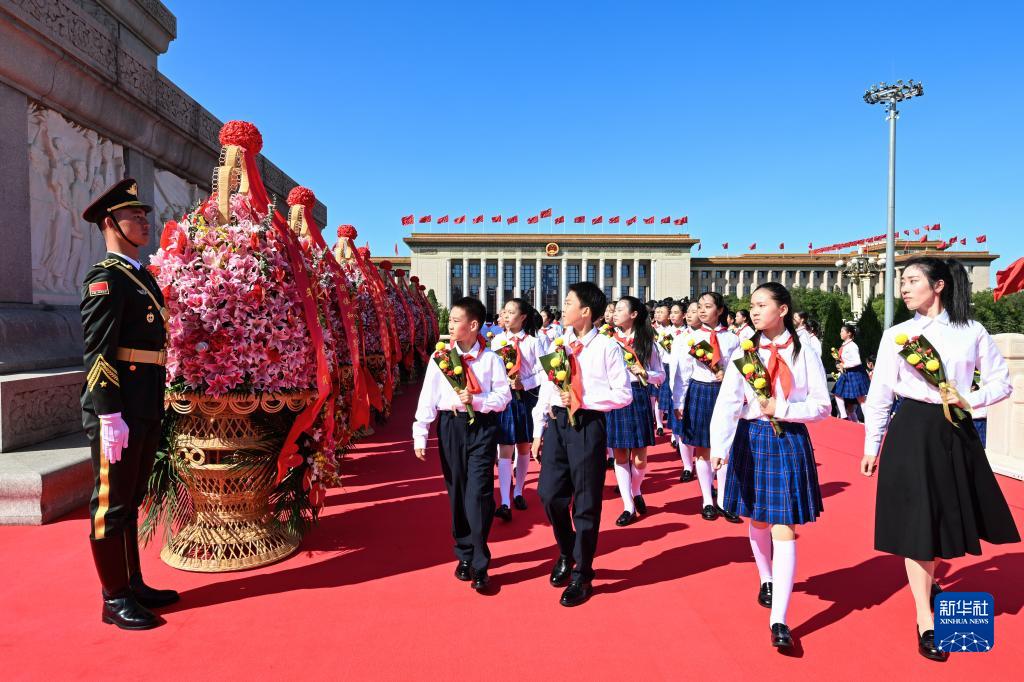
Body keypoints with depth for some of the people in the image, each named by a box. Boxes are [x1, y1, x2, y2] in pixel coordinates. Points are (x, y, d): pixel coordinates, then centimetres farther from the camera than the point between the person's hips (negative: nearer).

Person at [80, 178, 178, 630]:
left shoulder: (142, 277, 17)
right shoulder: (105, 278, -10)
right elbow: (97, 352, -17)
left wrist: (154, 408, 17)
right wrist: (110, 417, -21)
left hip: (145, 410, 9)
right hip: (118, 411, -9)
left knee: (130, 501, 16)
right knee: (111, 503, 2)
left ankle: (134, 585, 28)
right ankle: (115, 599, 15)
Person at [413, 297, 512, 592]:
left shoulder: (490, 357, -2)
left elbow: (504, 395, -1)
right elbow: (427, 397, 0)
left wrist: (476, 400, -16)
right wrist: (420, 435, -4)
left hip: (482, 426, -2)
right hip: (450, 426, 2)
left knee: (479, 494, -7)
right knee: (456, 493, 10)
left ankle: (479, 564, 5)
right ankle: (465, 555, 27)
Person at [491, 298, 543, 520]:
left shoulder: (532, 342, -1)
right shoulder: (497, 340, 3)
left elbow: (541, 372, -3)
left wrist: (524, 383, -16)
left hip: (526, 397, 0)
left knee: (524, 448, 12)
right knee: (505, 450, -5)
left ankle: (518, 492, 30)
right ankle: (504, 503, -7)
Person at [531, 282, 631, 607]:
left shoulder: (607, 347, -6)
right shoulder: (558, 343, 8)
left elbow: (623, 394, -7)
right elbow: (545, 388, 11)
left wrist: (582, 398, -15)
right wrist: (538, 430, 9)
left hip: (587, 424, -5)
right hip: (556, 422, 5)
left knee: (586, 502, 5)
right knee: (550, 493, 5)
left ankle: (581, 574, 22)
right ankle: (567, 554, 33)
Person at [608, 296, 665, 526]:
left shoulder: (646, 342, 2)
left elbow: (661, 375, 6)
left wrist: (644, 374, -12)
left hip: (638, 398, -1)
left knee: (640, 458, 2)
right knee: (620, 455, 4)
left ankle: (635, 491, 33)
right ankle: (629, 507, 15)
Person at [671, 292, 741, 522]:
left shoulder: (732, 339, 0)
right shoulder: (691, 338, 0)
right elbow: (682, 372, 0)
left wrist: (727, 374, -16)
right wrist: (679, 402, -2)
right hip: (699, 393, 0)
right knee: (702, 450, 7)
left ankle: (723, 501, 20)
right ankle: (707, 501, 20)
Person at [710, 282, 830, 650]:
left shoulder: (804, 353, -3)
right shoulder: (743, 352, -3)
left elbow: (822, 406, -1)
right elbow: (727, 403, -14)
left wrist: (780, 409, -16)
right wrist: (719, 448, -27)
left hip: (790, 441, -2)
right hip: (752, 439, 2)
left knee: (784, 528, -5)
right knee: (757, 520, 16)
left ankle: (778, 621, -1)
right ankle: (766, 579, 44)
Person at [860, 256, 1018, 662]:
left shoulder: (972, 333, 1)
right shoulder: (896, 334, -1)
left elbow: (1002, 382, 7)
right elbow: (880, 394, 1)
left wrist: (970, 400, -13)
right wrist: (871, 447, 2)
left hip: (955, 432, 2)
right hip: (912, 432, -2)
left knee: (946, 517, 14)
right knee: (915, 522, 2)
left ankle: (928, 581, 45)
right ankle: (925, 622, 14)